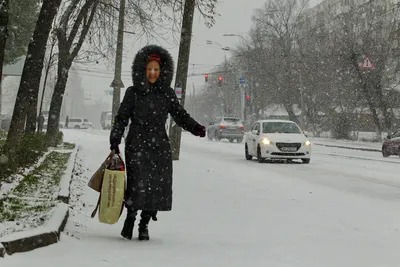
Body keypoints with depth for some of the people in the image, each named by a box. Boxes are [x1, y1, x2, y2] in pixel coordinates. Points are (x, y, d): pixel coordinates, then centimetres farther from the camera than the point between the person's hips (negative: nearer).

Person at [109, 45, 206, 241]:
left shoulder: (167, 93, 9)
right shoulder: (133, 92, 4)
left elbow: (180, 115, 11)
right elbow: (121, 118, 5)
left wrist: (196, 129, -6)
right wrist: (114, 143, -2)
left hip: (160, 146, 3)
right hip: (137, 145, -2)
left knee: (158, 185, -3)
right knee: (137, 183, -14)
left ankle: (144, 225, 12)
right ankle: (130, 218, 8)